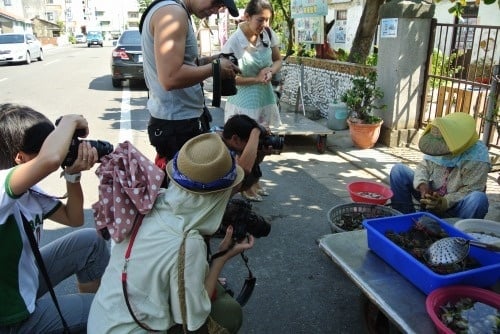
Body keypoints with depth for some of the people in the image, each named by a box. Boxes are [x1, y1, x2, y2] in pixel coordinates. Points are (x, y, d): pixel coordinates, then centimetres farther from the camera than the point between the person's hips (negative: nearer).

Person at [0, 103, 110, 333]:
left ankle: (88, 309, 28)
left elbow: (73, 218, 5)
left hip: (24, 279, 9)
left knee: (91, 241, 12)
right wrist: (70, 121, -31)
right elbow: (51, 158, -52)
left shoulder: (27, 188, -2)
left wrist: (73, 175, -11)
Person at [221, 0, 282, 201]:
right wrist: (256, 79, -20)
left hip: (265, 97, 6)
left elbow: (278, 60, 8)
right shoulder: (234, 42, -21)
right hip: (244, 102, -6)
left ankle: (254, 180, 37)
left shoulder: (269, 34, -6)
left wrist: (270, 71, -14)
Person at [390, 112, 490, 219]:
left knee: (479, 198, -37)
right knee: (398, 170, -10)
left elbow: (471, 190, -22)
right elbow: (424, 166, -4)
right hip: (432, 197, 4)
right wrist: (422, 186, -25)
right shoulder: (438, 146, -11)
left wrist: (445, 202, -34)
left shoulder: (478, 157, -22)